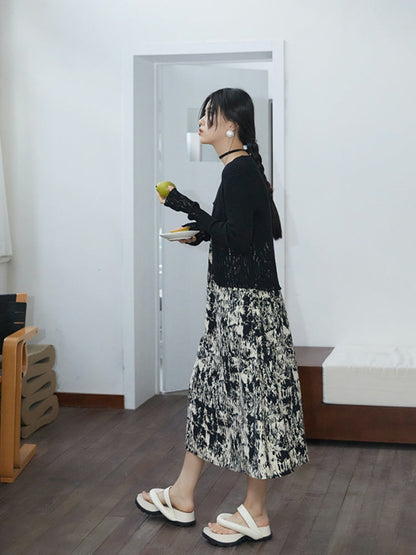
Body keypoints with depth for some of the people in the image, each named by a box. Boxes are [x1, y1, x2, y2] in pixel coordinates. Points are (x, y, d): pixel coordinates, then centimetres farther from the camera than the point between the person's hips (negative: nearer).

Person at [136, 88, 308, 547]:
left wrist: (185, 207, -16)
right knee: (209, 386, 14)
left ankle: (255, 515, 12)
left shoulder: (240, 170, -15)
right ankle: (182, 497, 25)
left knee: (252, 394, -1)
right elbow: (269, 229, 18)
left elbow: (237, 236, -22)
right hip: (231, 298, 10)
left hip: (246, 301, -10)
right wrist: (203, 232, 14)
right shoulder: (246, 168, 14)